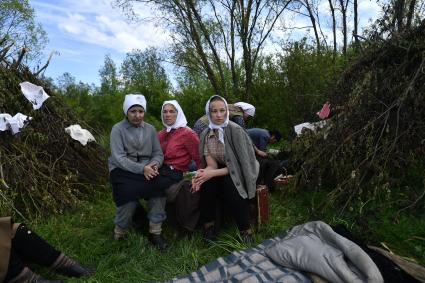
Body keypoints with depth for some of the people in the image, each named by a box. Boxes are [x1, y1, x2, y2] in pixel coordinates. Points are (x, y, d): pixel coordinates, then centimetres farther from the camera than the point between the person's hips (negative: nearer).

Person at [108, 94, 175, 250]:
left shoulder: (150, 129, 9)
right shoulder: (118, 129, -4)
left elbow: (158, 154, 6)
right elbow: (118, 158, -13)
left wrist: (154, 165, -18)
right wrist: (142, 168, -25)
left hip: (147, 170, 3)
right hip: (122, 171, -3)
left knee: (159, 184, -27)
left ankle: (155, 231, -15)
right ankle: (120, 231, -5)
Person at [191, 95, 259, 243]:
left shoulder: (235, 130, -20)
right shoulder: (205, 134, -6)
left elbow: (240, 164, -21)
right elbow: (212, 165, -10)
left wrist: (213, 173, -30)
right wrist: (201, 173, -33)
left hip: (240, 173, -3)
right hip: (221, 171, 4)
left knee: (229, 183, -33)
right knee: (206, 183, -26)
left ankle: (245, 230, -18)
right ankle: (208, 226, -10)